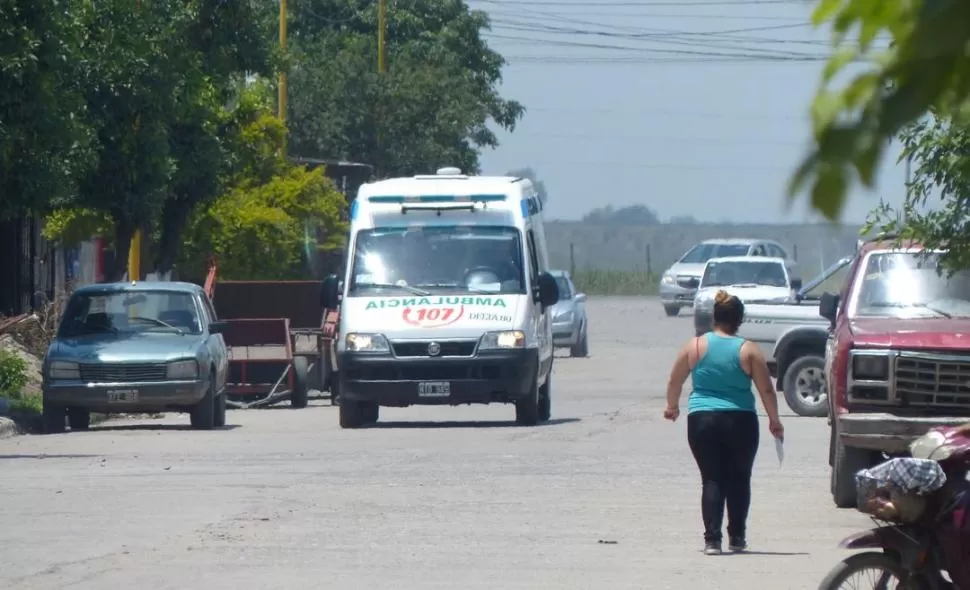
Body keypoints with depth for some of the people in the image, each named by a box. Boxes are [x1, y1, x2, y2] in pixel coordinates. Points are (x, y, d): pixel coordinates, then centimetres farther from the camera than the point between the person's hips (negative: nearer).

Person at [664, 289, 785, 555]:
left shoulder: (696, 346, 0)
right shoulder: (748, 351, -3)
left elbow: (674, 382, 7)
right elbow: (766, 390, -2)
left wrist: (672, 407, 25)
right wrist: (774, 421, 10)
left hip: (701, 421, 1)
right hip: (740, 422, -1)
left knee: (712, 480, 3)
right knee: (739, 479, 13)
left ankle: (712, 539, -7)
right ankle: (737, 538, 16)